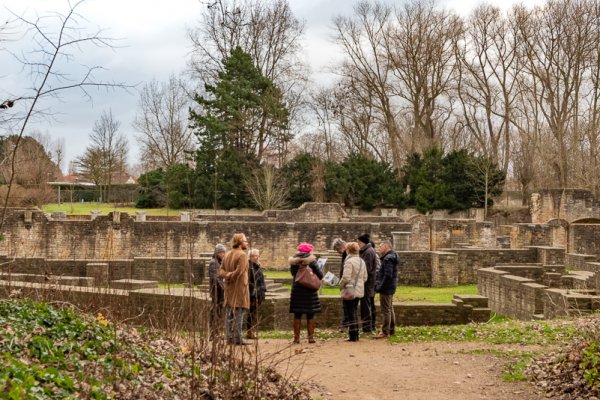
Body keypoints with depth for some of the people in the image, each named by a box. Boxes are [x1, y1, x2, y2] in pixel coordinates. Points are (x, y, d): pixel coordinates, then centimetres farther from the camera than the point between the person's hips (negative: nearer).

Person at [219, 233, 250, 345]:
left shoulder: (227, 255, 14)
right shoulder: (242, 255, -11)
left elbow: (221, 271, 6)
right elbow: (239, 271, -21)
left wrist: (227, 275, -10)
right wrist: (231, 277, -7)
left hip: (229, 289, 7)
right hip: (239, 287, -7)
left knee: (229, 314, 9)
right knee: (238, 312, -5)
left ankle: (229, 338, 12)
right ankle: (237, 339, -5)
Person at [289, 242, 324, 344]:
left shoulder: (294, 262, -1)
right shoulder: (311, 261, -9)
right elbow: (320, 275, -6)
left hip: (297, 290, 2)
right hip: (309, 291, -2)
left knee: (297, 315, 7)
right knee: (310, 315, 6)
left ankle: (296, 337, 7)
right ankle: (311, 337, 6)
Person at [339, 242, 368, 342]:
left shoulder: (349, 261, -16)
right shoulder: (362, 261, 10)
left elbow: (346, 277, -20)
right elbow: (365, 278, 14)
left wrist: (340, 285, -4)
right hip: (359, 291, 8)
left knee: (350, 314, -1)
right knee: (354, 313, 17)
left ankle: (353, 336, 1)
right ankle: (356, 335, 20)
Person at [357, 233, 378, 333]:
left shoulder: (368, 252, -16)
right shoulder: (370, 250, 15)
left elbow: (367, 268, -20)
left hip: (367, 282, -10)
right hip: (371, 283, 10)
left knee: (365, 305, -6)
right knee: (371, 305, 16)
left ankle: (367, 328, -3)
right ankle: (372, 326, 24)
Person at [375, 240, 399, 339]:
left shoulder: (388, 259, -19)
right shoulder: (392, 257, 14)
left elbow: (387, 276, -25)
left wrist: (380, 287, -20)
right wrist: (378, 285, 16)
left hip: (386, 289, -11)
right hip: (390, 288, 11)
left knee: (385, 310, -6)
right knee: (390, 309, 17)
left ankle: (385, 331, -2)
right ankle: (392, 329, 26)